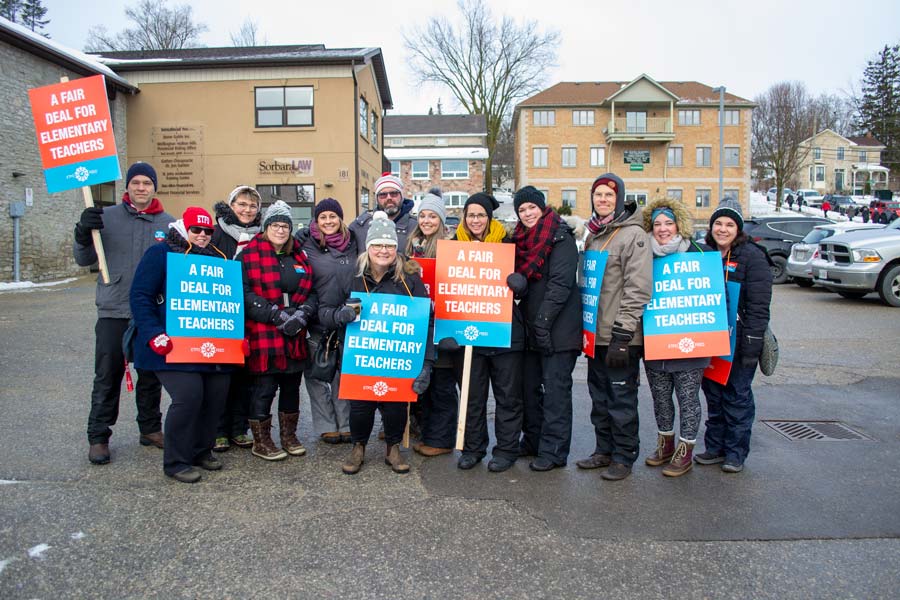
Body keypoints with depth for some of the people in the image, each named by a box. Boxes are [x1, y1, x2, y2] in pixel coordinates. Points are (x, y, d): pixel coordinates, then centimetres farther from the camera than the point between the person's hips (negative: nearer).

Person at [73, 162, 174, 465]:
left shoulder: (168, 223, 6)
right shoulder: (106, 217, 2)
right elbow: (84, 260, 3)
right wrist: (83, 233, -14)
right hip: (114, 311, -1)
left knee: (151, 376, 13)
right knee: (107, 377, 2)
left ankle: (151, 429, 27)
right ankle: (98, 437, 14)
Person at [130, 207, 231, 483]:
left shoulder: (217, 258, 18)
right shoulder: (160, 253, 1)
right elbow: (140, 296, -6)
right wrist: (154, 334, -17)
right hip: (176, 345, -6)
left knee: (216, 395, 5)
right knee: (188, 395, -16)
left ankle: (201, 450, 27)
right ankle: (176, 461, 2)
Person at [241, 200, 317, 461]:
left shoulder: (299, 257, 15)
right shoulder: (249, 254, -2)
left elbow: (312, 292, 11)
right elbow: (245, 294, -12)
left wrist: (302, 313, -8)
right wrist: (277, 315, -17)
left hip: (295, 337, 5)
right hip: (263, 337, -5)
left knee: (292, 386, 14)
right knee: (264, 388, 1)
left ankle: (289, 436, 29)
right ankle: (261, 442, 18)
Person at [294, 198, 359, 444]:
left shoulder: (352, 243, 7)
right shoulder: (307, 246, -4)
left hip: (347, 321, 3)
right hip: (317, 324, -2)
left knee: (344, 375, 10)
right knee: (318, 377, 5)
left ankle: (346, 424, 20)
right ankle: (326, 427, 18)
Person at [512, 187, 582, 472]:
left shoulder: (560, 237, -8)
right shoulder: (520, 239, 14)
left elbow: (561, 282, -16)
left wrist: (544, 319, -20)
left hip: (557, 328, -7)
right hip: (530, 326, 7)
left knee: (555, 390, -2)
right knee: (529, 386, 13)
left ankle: (553, 451, 6)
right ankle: (533, 440, 26)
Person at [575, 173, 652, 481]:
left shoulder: (633, 235, -11)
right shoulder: (592, 235, 14)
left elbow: (638, 289, -17)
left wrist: (622, 334, -20)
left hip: (621, 337, -8)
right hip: (596, 334, 8)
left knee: (621, 398, 2)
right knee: (599, 396, 15)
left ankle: (624, 456, 16)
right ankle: (604, 450, 29)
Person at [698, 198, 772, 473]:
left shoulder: (752, 256, -8)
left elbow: (758, 304, -13)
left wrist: (752, 342, -18)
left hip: (739, 340, -5)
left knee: (737, 395, 3)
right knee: (713, 394, 12)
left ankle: (735, 453, 15)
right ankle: (715, 447, 24)